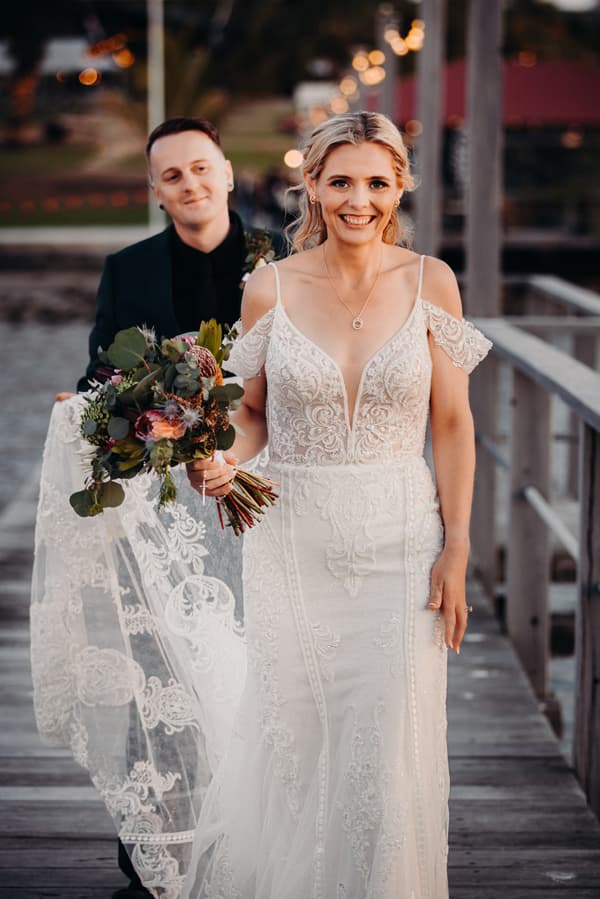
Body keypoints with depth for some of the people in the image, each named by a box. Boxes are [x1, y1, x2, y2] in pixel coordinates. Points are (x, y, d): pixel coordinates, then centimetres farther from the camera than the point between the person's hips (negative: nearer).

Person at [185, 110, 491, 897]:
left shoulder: (430, 283, -2)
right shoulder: (270, 288, -2)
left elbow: (452, 425, 1)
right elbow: (253, 414, 7)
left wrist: (456, 549, -3)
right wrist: (220, 462, -15)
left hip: (399, 544, 0)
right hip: (292, 542, 0)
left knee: (388, 742, 3)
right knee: (289, 738, 5)